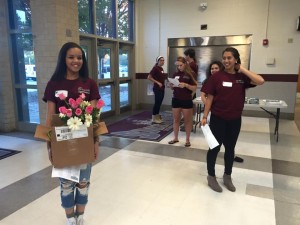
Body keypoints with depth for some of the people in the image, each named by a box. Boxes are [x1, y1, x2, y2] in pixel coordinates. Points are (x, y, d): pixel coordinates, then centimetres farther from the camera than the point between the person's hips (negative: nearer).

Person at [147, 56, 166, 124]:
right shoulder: (155, 68, -12)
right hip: (157, 88, -8)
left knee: (159, 103, 12)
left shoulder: (161, 69, 13)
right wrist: (157, 82, -19)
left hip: (162, 88, 9)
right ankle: (154, 119, 3)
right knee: (157, 103, -5)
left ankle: (157, 117, 22)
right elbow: (149, 77, -18)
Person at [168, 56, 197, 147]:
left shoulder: (190, 74, -6)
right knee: (176, 120, 11)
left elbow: (194, 88, -9)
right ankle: (175, 138, 23)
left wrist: (185, 85, -23)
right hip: (176, 99, 4)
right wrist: (171, 85, -8)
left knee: (187, 120, 6)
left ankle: (187, 139, 17)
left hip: (187, 100, -4)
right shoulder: (175, 74, 6)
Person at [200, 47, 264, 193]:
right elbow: (209, 98, -6)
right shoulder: (216, 76, -7)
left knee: (230, 148, 16)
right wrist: (204, 117, -9)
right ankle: (211, 176, 26)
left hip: (235, 120, 3)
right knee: (214, 148, 8)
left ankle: (227, 176, 35)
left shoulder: (242, 77, 0)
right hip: (218, 118, -3)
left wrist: (242, 69, -12)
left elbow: (260, 81, -17)